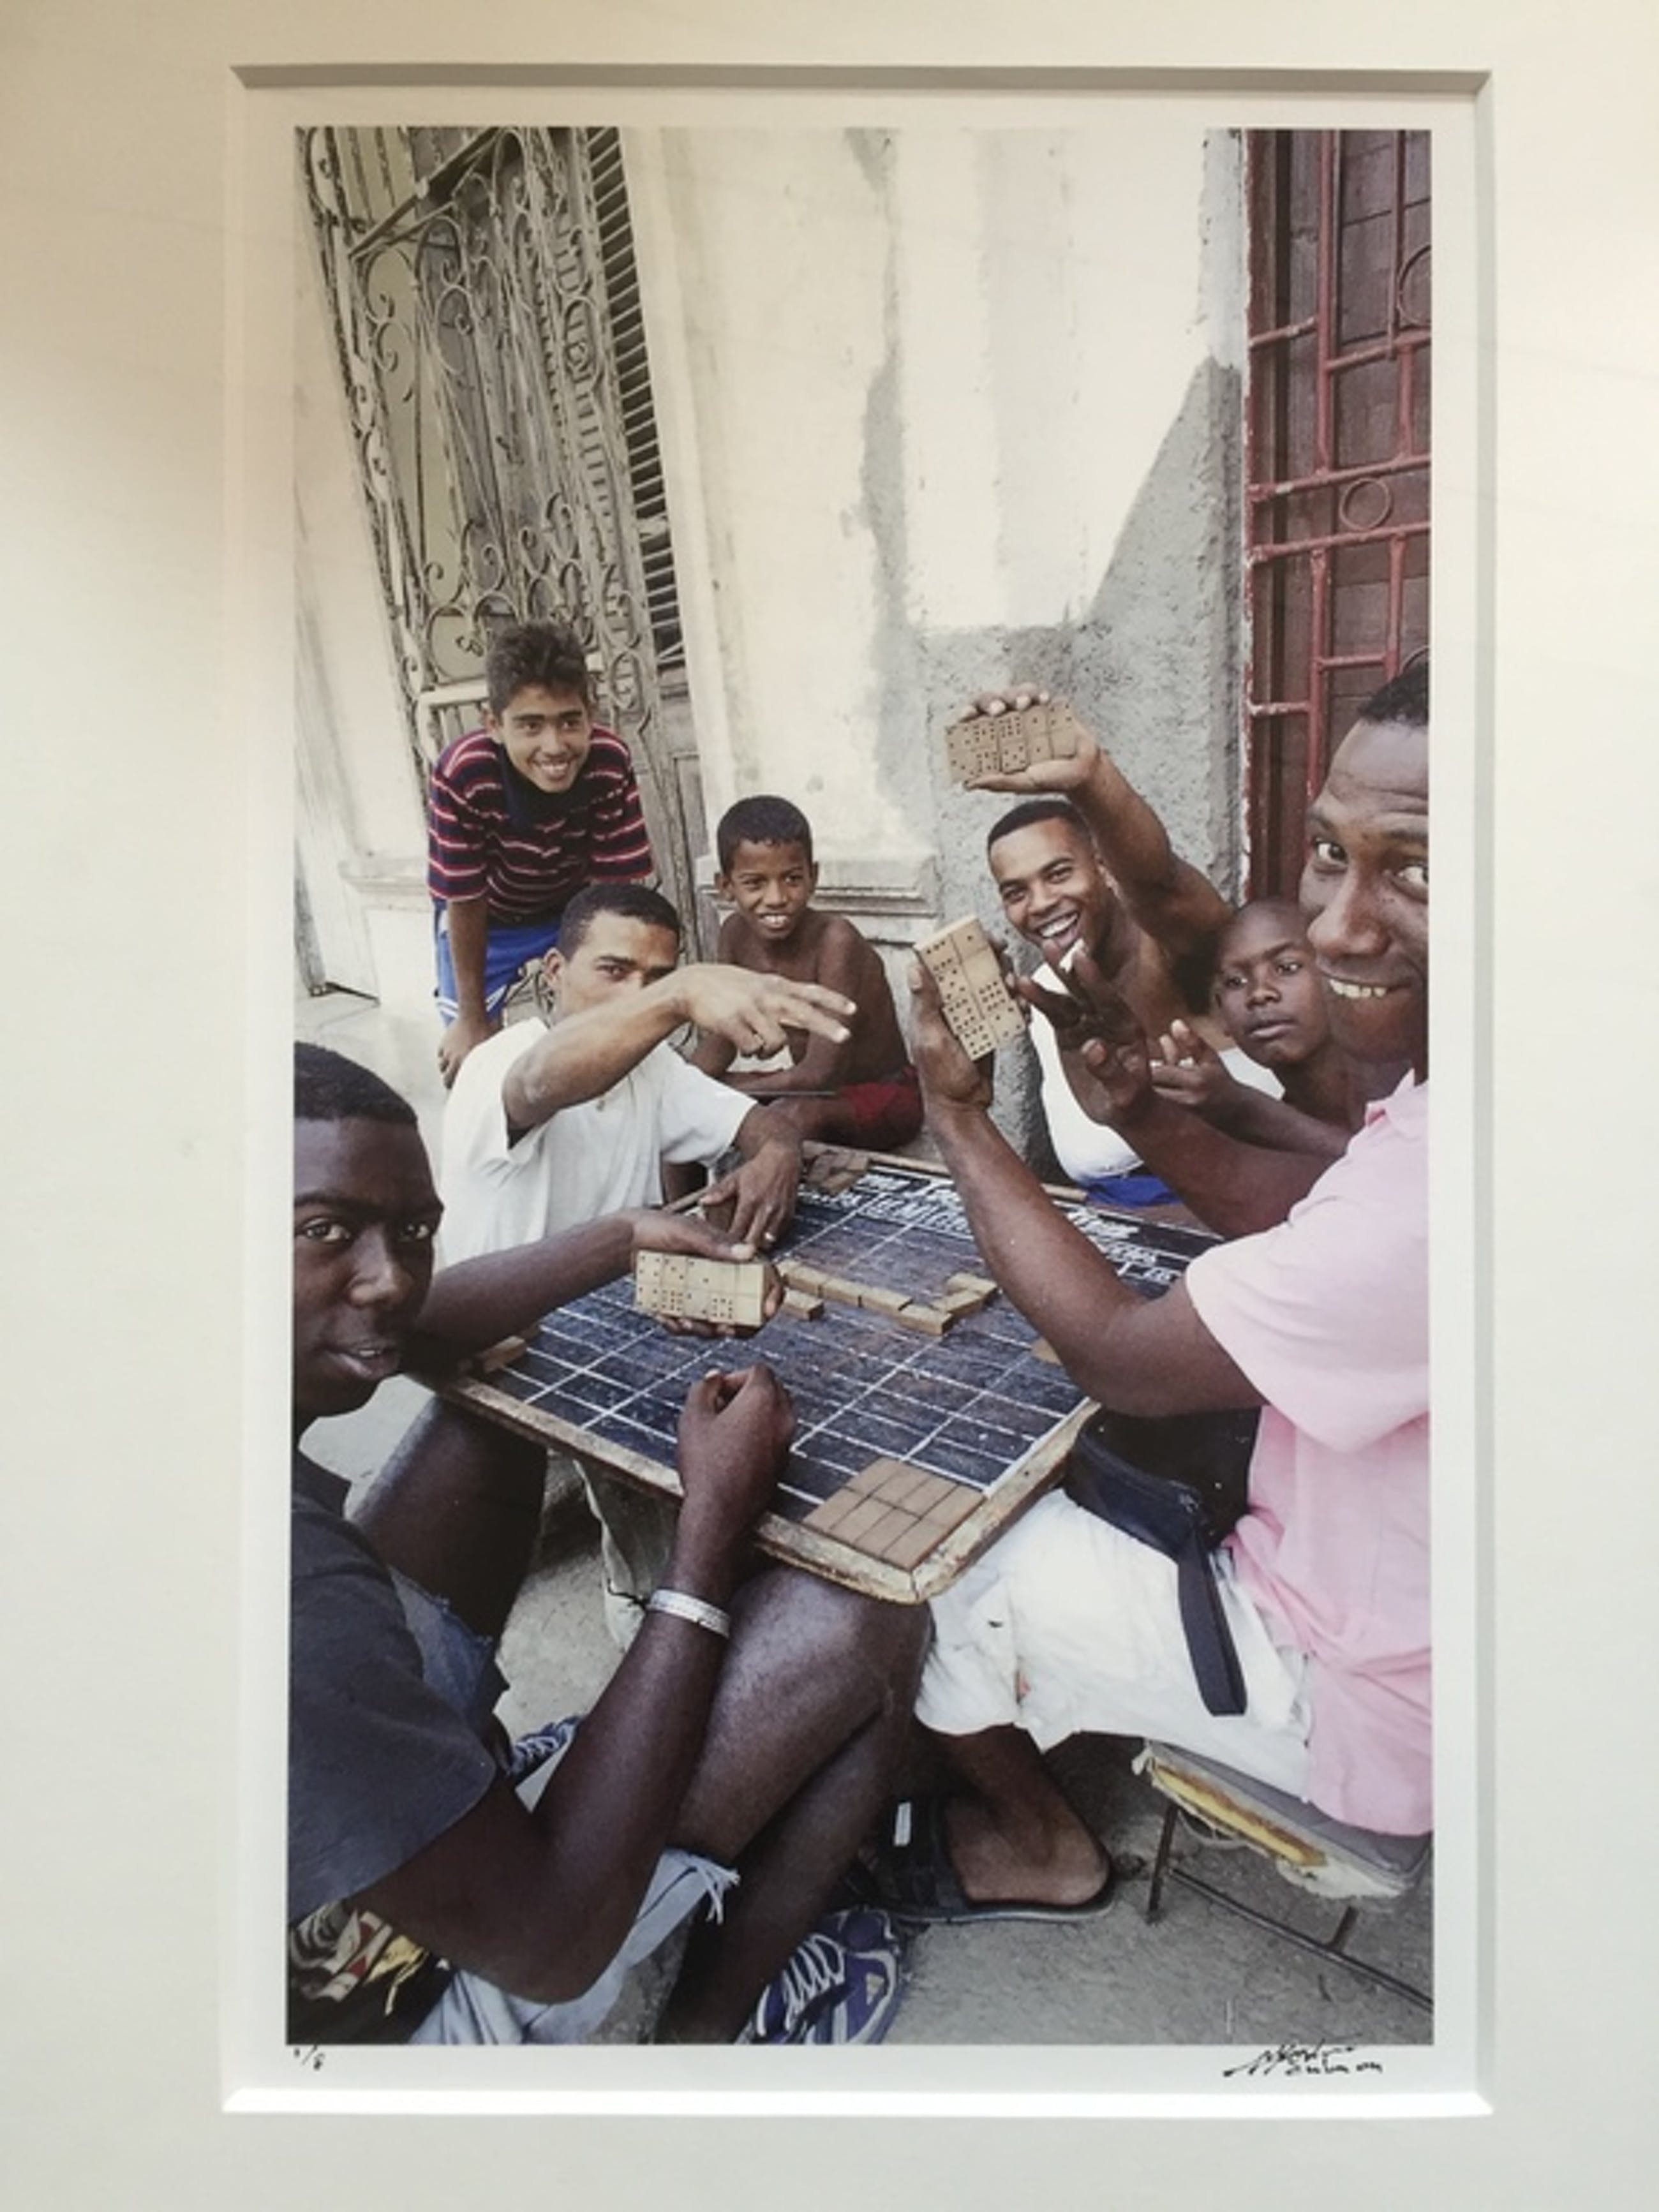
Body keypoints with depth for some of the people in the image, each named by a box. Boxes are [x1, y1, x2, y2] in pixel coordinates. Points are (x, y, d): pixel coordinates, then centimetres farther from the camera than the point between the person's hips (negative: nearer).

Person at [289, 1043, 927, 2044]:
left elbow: (416, 1328, 5)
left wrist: (632, 1235, 4)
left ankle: (481, 1760, 21)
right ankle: (712, 2026, 11)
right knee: (860, 1622, -14)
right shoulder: (296, 1586, -42)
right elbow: (551, 1946, -31)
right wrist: (716, 1517, -28)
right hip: (400, 2005, -7)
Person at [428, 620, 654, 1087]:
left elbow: (611, 887, -23)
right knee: (466, 1054, -1)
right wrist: (471, 1019, -15)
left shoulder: (611, 763, -35)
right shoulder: (462, 776, -39)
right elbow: (465, 903, -26)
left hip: (577, 904, 1)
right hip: (488, 918, -1)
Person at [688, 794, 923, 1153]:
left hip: (884, 1093, -6)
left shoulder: (834, 940, -28)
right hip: (812, 1088, 7)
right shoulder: (736, 934, -8)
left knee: (795, 1114, -34)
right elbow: (720, 1037, 4)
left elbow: (820, 1073, -28)